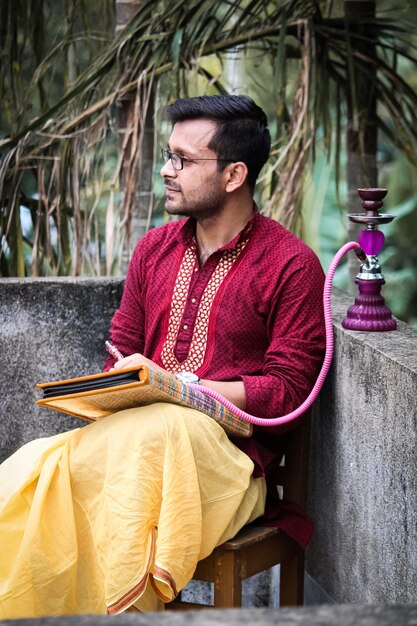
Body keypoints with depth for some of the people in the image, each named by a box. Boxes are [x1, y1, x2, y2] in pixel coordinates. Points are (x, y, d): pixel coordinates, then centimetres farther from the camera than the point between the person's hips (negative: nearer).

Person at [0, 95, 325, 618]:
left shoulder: (292, 265, -1)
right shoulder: (154, 249, 18)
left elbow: (286, 390, -5)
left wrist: (176, 385, -13)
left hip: (231, 452, -4)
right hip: (136, 430, 5)